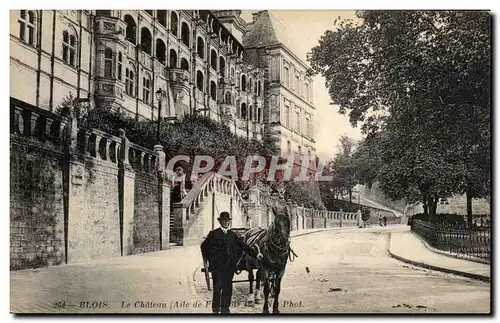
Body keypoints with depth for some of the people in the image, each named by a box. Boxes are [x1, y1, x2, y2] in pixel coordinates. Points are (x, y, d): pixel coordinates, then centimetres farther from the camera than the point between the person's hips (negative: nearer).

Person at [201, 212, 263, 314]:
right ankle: (216, 309, 15)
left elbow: (243, 246, 10)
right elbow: (204, 246, 5)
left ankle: (225, 309, 17)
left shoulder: (232, 235, 11)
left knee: (228, 288, 6)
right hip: (217, 266, -4)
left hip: (229, 267, 4)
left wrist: (255, 254, 3)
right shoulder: (213, 234, 0)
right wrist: (207, 260, -1)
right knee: (217, 287, -1)